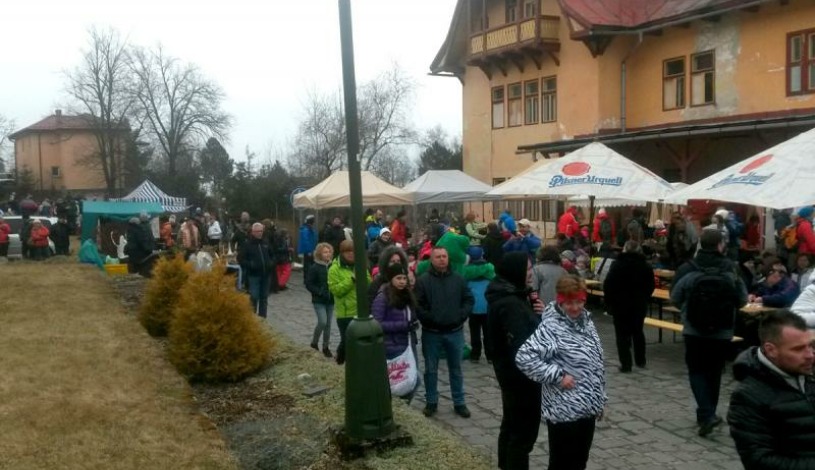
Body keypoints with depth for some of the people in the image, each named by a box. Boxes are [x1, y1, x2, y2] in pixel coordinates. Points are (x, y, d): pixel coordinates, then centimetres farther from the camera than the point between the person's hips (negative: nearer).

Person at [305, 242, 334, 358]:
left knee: (328, 323, 8)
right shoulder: (314, 268, -10)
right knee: (322, 322, -14)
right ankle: (314, 342, 9)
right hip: (319, 300, -4)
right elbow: (309, 284, -10)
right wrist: (320, 292, -19)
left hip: (330, 300, 4)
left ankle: (326, 346, 20)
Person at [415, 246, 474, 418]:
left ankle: (459, 402, 22)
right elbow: (417, 305, -9)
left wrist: (461, 316, -8)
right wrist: (430, 319, -16)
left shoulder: (458, 279, 4)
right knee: (431, 370, 9)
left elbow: (469, 300, 6)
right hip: (431, 333, -2)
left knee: (456, 369, 12)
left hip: (455, 332, 2)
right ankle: (431, 402, 21)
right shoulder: (423, 280, -6)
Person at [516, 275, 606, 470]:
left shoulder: (586, 320, 7)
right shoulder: (551, 327, -19)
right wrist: (558, 376, -24)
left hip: (586, 408, 8)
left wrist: (599, 401, 18)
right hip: (564, 411, -8)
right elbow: (523, 357, -30)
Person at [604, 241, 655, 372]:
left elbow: (607, 285, -14)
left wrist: (609, 302, -4)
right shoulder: (646, 266, 3)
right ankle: (640, 361, 27)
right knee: (638, 331, 19)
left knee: (622, 334, 2)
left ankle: (626, 364, 0)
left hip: (620, 304, -4)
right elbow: (651, 286, 7)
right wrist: (644, 299, 16)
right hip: (640, 304, 4)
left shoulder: (618, 264, -11)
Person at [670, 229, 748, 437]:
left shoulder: (687, 270, -12)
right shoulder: (731, 270, -10)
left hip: (694, 331, -1)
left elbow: (675, 299, -2)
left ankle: (706, 415, -6)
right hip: (722, 333, 1)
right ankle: (708, 414, 26)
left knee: (696, 371, 9)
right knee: (714, 372, 16)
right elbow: (742, 300, 0)